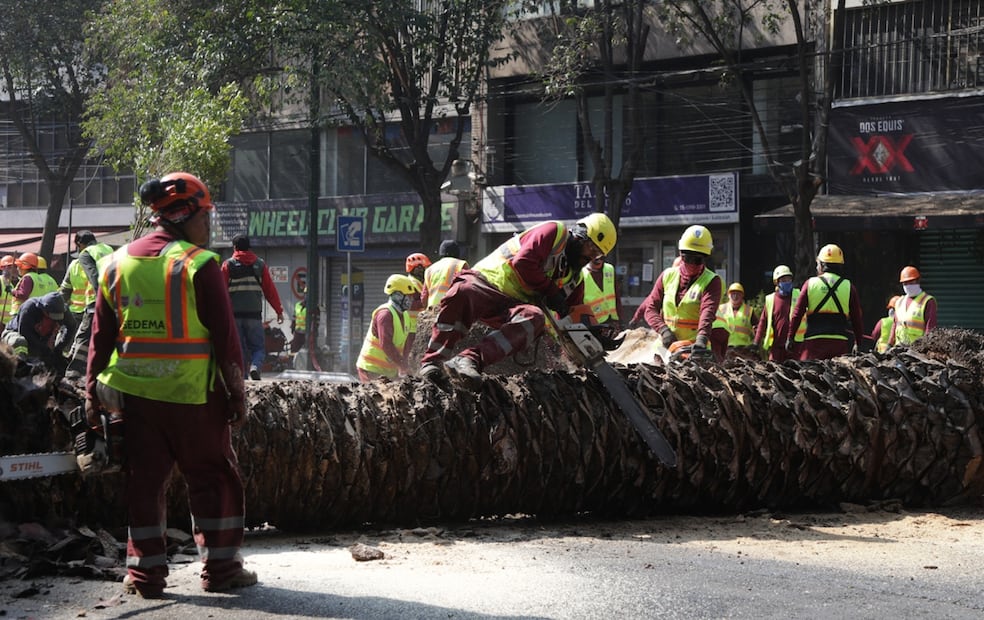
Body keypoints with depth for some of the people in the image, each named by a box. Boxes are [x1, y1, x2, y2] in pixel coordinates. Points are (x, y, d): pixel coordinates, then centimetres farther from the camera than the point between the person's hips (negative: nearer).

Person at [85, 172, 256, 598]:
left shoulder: (116, 264, 5)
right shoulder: (199, 265, -10)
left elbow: (101, 336, 8)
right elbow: (225, 337, -10)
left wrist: (92, 394, 14)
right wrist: (237, 394, -2)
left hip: (133, 394, 4)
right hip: (192, 396, -4)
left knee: (144, 481, 10)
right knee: (213, 478, 8)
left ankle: (145, 572, 11)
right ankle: (221, 568, 11)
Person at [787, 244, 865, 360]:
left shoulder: (810, 284, 3)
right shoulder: (848, 287, 7)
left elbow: (797, 313, 0)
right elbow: (857, 319, 8)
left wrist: (790, 337, 5)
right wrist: (858, 343, 15)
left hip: (814, 340, -1)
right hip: (840, 341, 1)